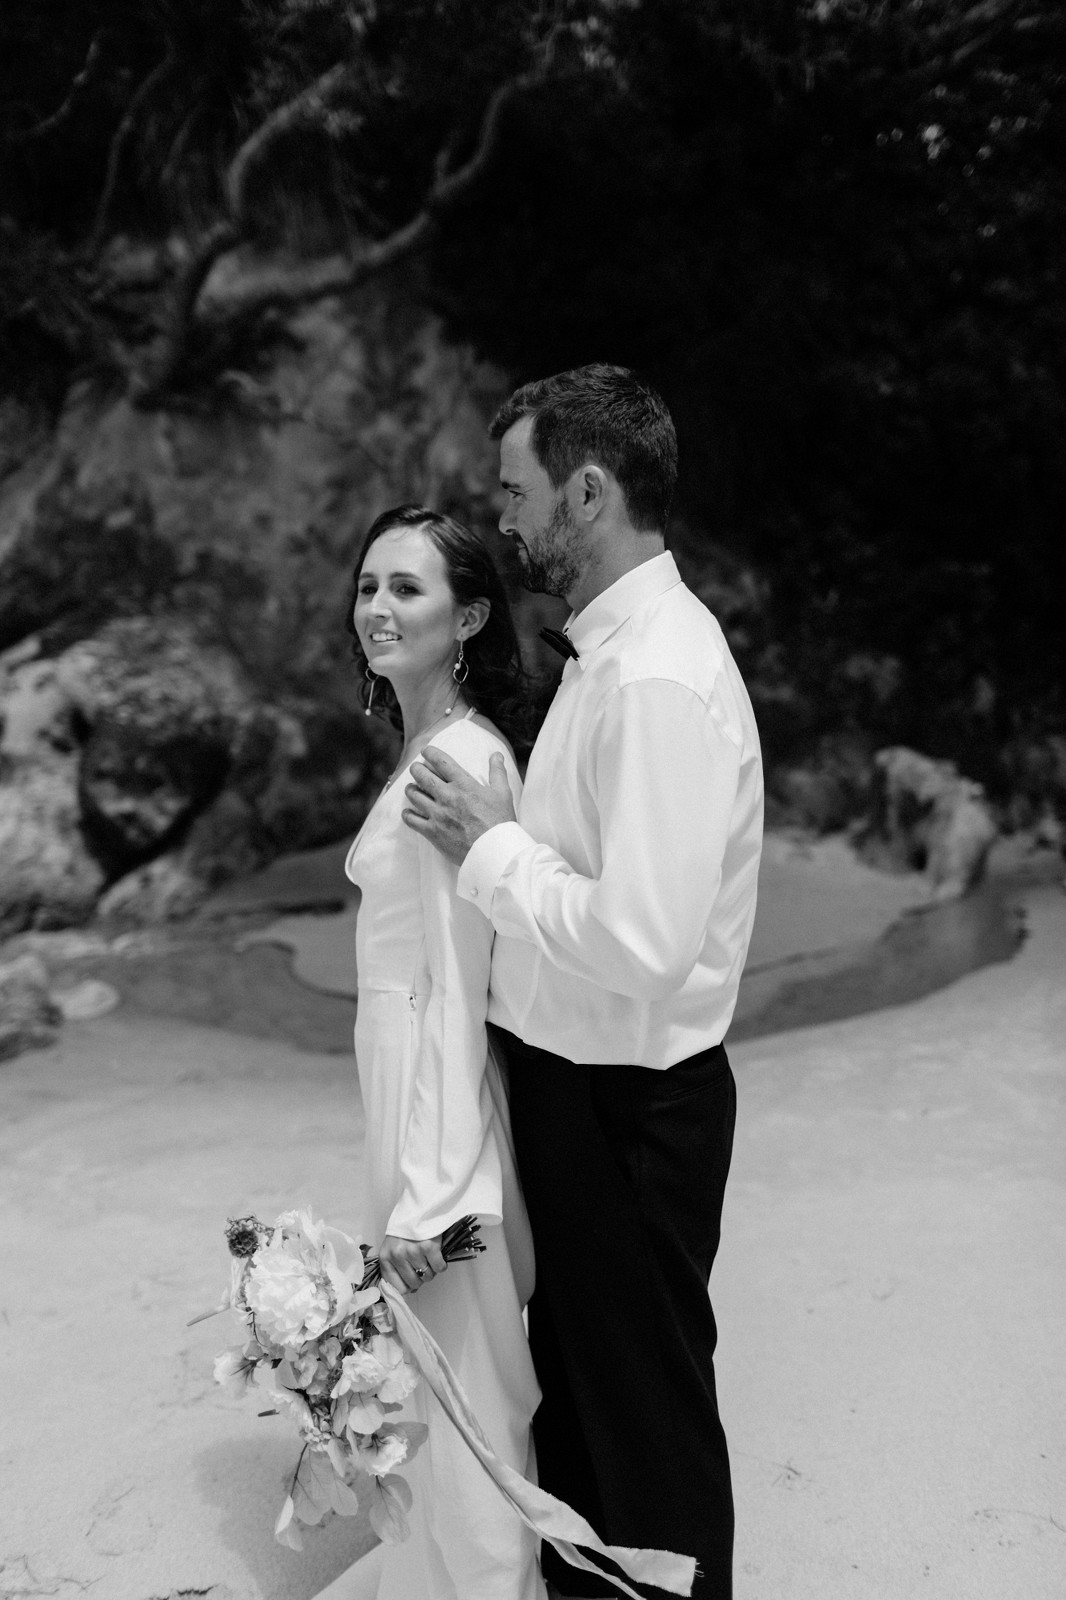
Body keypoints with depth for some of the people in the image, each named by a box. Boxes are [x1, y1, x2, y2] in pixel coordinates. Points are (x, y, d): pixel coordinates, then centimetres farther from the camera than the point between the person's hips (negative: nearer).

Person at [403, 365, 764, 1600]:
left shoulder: (660, 678, -25)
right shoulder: (612, 647, 6)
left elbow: (642, 944, -31)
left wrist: (492, 850, -20)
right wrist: (501, 836, 2)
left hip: (628, 1107, -10)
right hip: (568, 1079, 10)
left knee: (649, 1405, 13)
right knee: (572, 1373, 28)